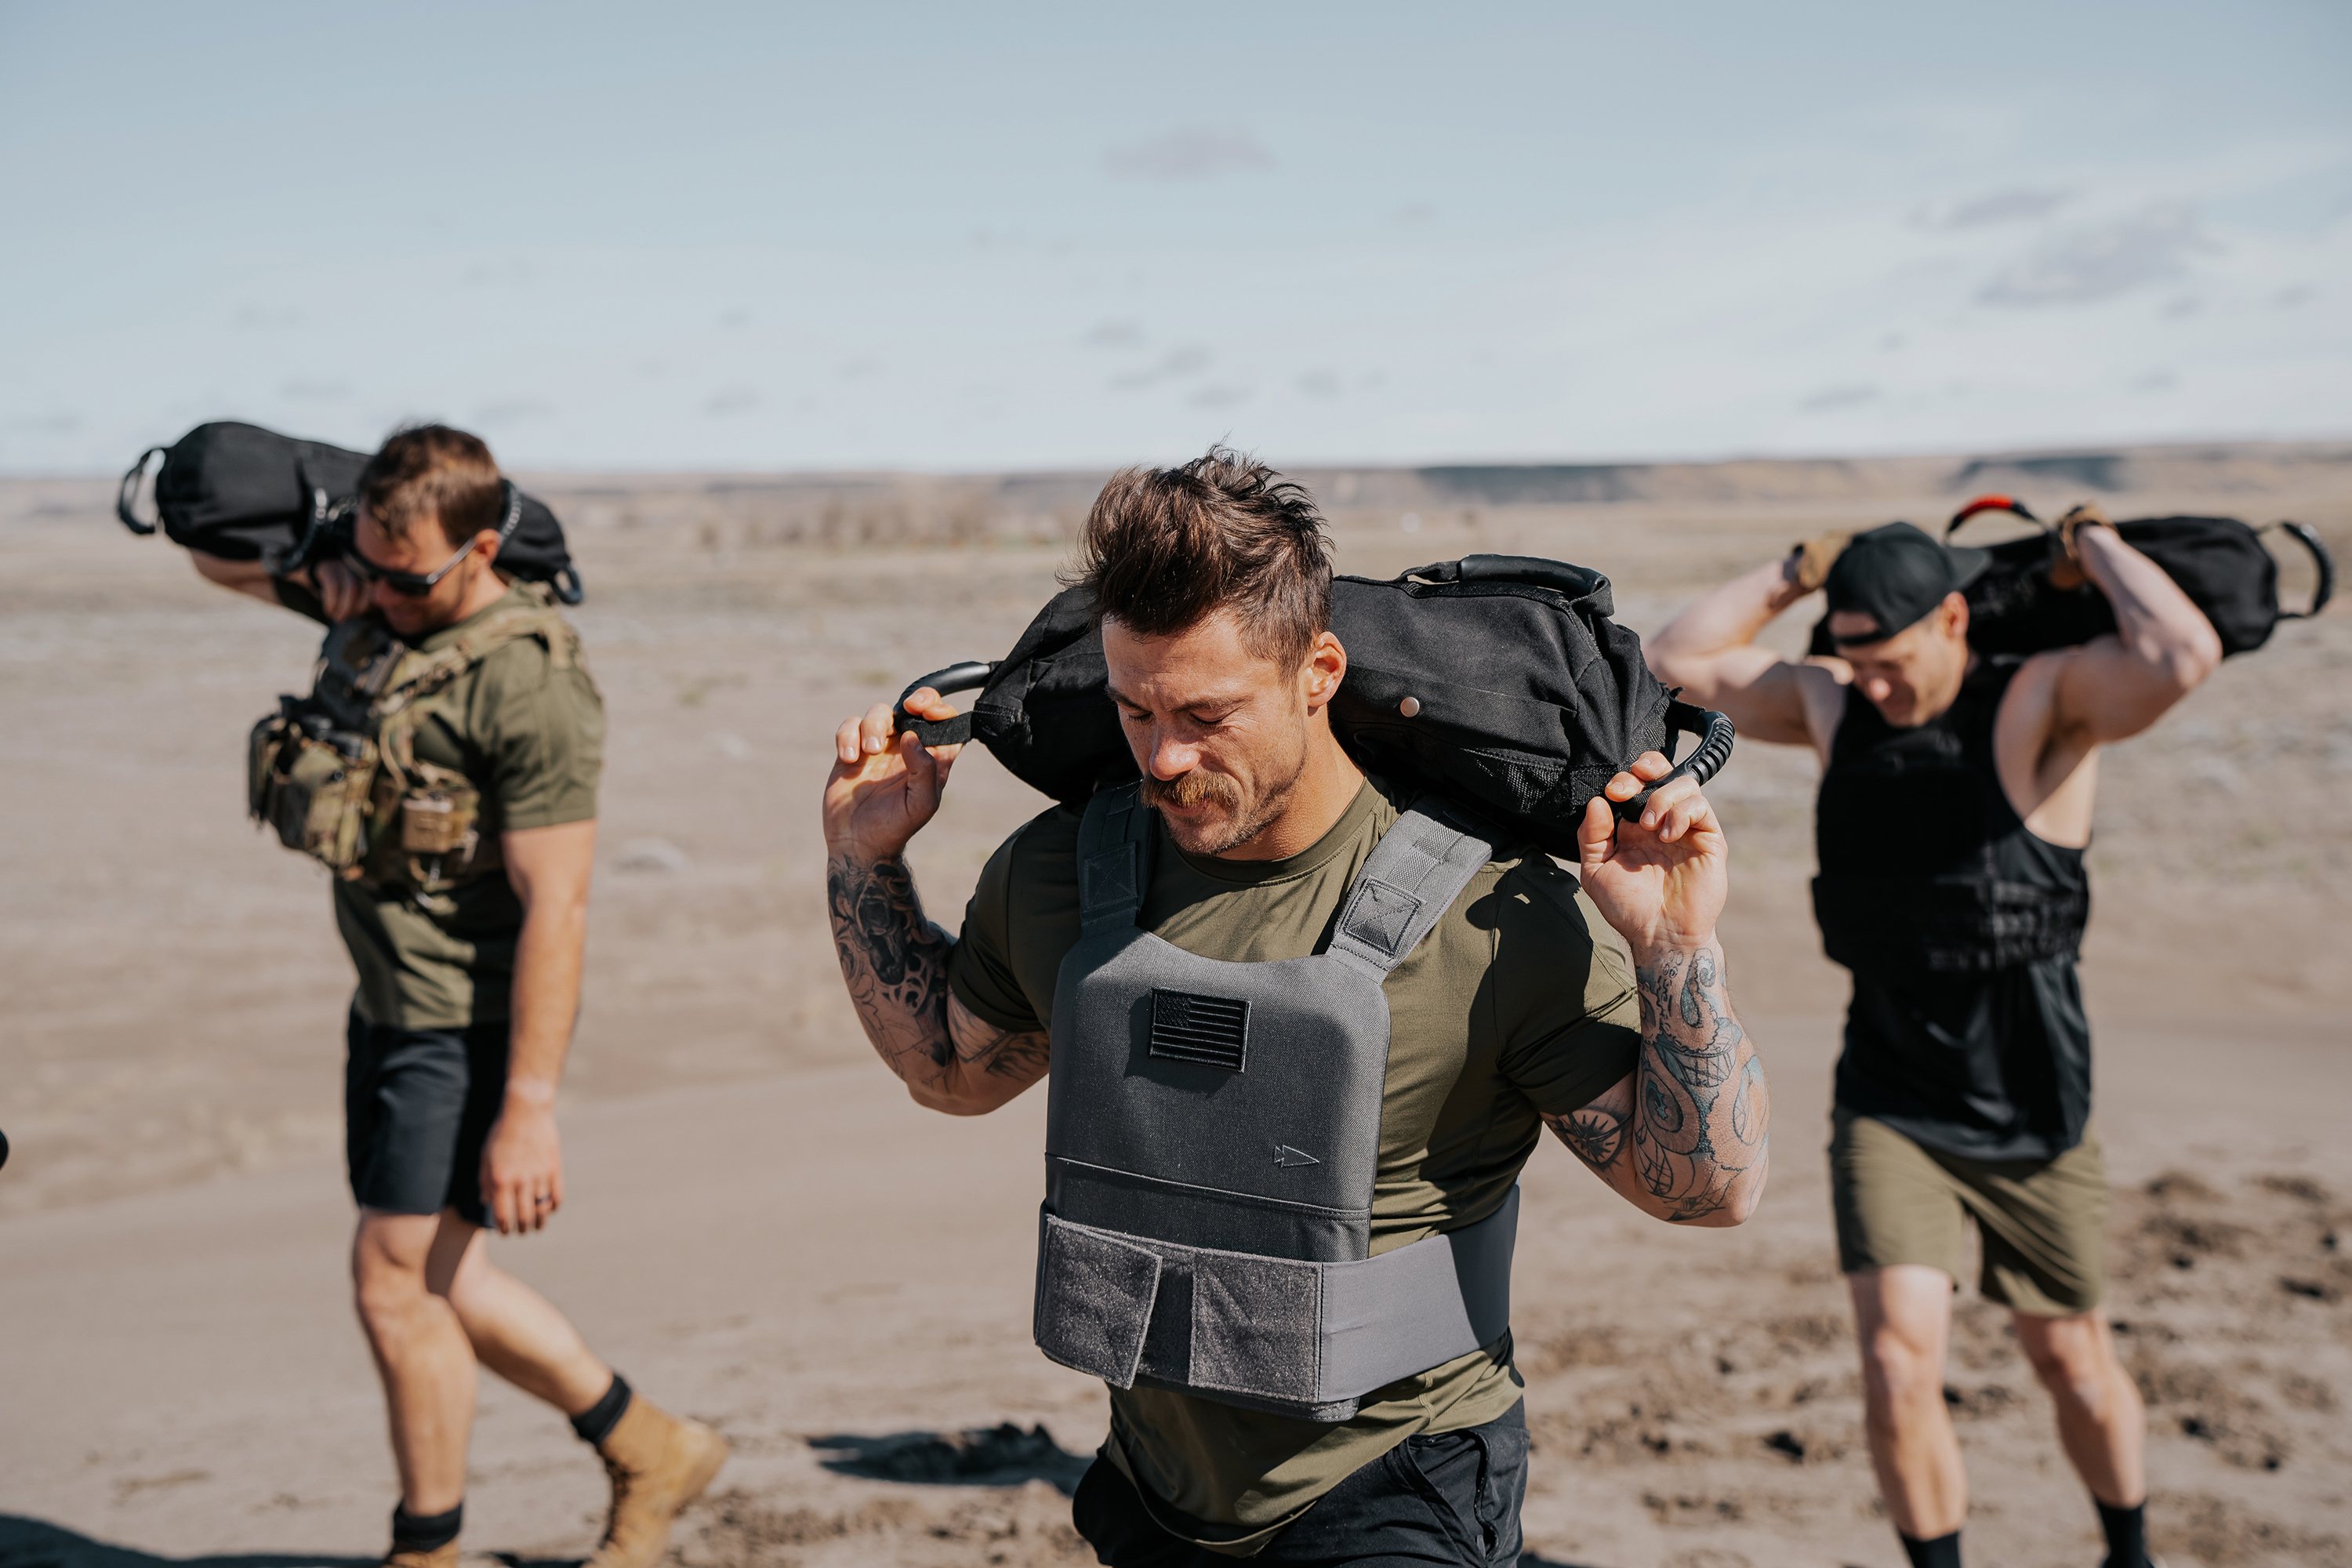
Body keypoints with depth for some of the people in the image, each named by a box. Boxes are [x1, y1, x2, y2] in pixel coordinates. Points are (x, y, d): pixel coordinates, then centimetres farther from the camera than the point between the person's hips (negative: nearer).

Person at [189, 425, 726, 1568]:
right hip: (387, 1006, 9)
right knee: (437, 1278, 15)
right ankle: (651, 1451, 28)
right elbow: (215, 554, 20)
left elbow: (554, 911, -24)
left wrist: (529, 1111, -24)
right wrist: (318, 565, -4)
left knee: (395, 1277, -3)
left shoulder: (529, 688, -23)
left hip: (468, 1024, -9)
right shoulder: (373, 604, 4)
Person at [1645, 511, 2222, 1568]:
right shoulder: (1833, 705, 1)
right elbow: (1678, 662, 10)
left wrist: (2091, 545, -17)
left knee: (2071, 1361, 17)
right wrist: (1797, 571, 3)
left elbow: (2184, 656, -33)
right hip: (1888, 1111, 2)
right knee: (1899, 1370, -11)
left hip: (2031, 1114, -2)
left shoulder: (2043, 700, -13)